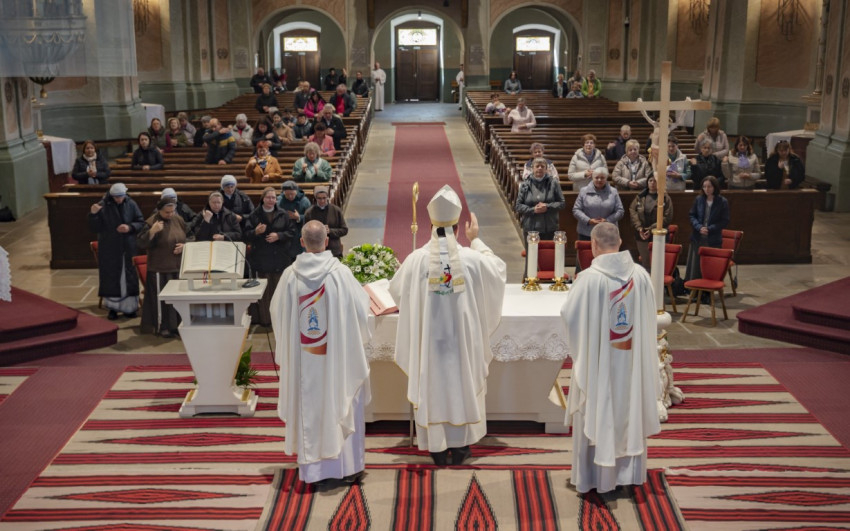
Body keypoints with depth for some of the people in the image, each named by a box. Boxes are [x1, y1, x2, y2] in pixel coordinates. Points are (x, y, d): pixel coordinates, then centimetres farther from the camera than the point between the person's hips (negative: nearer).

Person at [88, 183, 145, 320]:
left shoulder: (131, 205, -2)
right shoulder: (102, 206, -7)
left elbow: (141, 223, 3)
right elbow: (95, 228, -8)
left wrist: (130, 228, -15)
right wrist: (93, 214, -26)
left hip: (128, 248, 1)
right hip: (109, 249, -1)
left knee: (129, 276, 5)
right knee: (111, 278, 3)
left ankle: (129, 307, 15)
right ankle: (112, 308, 13)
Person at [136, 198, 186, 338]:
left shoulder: (179, 220, 5)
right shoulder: (152, 222, -11)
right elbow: (141, 244, -16)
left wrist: (184, 246, -4)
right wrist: (152, 231, -31)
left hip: (178, 267, 6)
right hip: (160, 268, -6)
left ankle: (175, 324, 23)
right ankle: (162, 327, 9)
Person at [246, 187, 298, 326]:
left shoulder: (283, 215, 4)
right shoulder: (255, 215, 3)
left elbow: (294, 232, 1)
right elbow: (246, 235, 0)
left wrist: (279, 236, -13)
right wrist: (256, 232, -20)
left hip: (280, 259, 0)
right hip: (261, 259, 0)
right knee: (263, 290, 1)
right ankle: (264, 318, 8)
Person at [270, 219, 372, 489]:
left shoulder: (290, 276, -8)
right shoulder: (341, 273, -14)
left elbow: (277, 313, 4)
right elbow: (360, 308, -5)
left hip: (303, 358, 2)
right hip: (339, 354, -1)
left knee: (309, 408, 11)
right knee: (340, 404, 12)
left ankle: (316, 471, 18)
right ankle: (347, 466, 20)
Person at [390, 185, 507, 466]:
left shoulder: (416, 259, -15)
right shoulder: (472, 258, -15)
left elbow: (396, 288, 3)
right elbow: (499, 269, 7)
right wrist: (476, 240, 12)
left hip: (428, 338, 0)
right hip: (462, 337, 0)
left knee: (433, 386, 13)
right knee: (462, 384, 16)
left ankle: (437, 448, 22)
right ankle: (460, 446, 26)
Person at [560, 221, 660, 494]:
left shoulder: (589, 278, -20)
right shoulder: (641, 275, -7)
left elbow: (568, 315, -11)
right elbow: (648, 319, 3)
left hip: (597, 361, -4)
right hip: (632, 359, 4)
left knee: (596, 416, 10)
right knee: (629, 412, 17)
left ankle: (593, 476, 20)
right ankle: (629, 471, 29)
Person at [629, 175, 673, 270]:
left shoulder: (665, 198, -2)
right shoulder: (640, 197, 8)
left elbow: (667, 217, -8)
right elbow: (632, 211, 3)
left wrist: (651, 229, -13)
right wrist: (639, 228, -9)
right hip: (641, 235, 3)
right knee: (644, 261, 9)